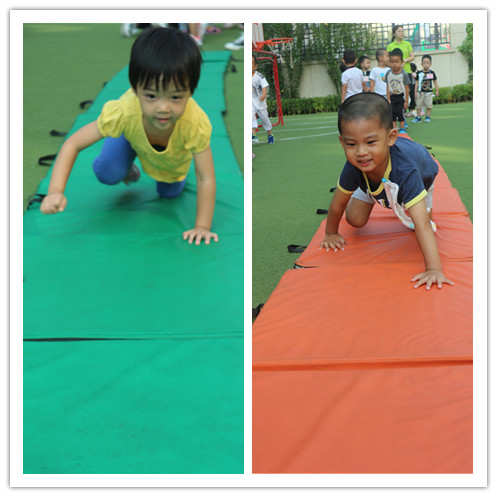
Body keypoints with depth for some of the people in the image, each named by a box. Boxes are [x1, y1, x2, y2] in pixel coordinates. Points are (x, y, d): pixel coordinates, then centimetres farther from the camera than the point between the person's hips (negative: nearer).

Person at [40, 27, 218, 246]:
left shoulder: (196, 124, -47)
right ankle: (128, 169, 14)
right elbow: (72, 144, -39)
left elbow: (206, 180, -39)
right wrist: (55, 192, -51)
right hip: (132, 135, 0)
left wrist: (202, 227, -44)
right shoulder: (124, 112, -46)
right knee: (107, 173, -21)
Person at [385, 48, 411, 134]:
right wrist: (388, 99, -1)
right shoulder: (388, 73, -4)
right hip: (392, 97, 3)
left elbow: (406, 88, -9)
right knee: (392, 112, 2)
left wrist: (406, 101, -9)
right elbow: (388, 87, 2)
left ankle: (402, 128, 9)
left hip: (401, 97, -3)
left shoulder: (404, 74, -14)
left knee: (401, 112, -3)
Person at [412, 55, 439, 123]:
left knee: (429, 105, 1)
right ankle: (418, 117, 10)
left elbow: (435, 82, 7)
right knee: (419, 105, 3)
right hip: (420, 92, 1)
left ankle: (428, 117, 12)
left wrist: (437, 91, 6)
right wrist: (416, 92, 0)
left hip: (429, 92, -1)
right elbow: (417, 83, 4)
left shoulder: (432, 73, 0)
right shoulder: (419, 73, 0)